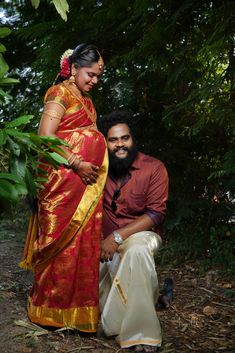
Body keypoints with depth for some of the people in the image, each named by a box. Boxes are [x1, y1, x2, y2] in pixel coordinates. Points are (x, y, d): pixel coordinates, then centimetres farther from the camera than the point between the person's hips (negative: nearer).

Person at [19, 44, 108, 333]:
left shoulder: (85, 100, 20)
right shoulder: (61, 93, -6)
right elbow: (45, 136, -16)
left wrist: (96, 168, 6)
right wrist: (78, 164, -18)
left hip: (85, 184, 8)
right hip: (63, 181, -8)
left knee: (83, 243, 10)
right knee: (63, 244, -3)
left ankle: (78, 306, 20)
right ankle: (51, 309, 11)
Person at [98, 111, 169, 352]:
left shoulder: (153, 168, -9)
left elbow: (155, 214, -15)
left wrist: (118, 237, -23)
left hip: (140, 233, -4)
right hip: (104, 238, 5)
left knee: (136, 251, -39)